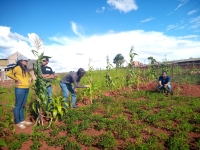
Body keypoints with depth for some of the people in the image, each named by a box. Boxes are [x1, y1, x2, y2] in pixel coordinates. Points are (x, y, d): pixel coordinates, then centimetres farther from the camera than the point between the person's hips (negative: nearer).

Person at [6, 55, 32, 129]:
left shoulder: (25, 69, 16)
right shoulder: (17, 68, -10)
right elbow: (8, 73, -20)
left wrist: (29, 79, 14)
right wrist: (16, 79, -14)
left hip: (26, 89, 8)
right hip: (20, 89, -8)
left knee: (22, 106, 16)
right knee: (18, 106, 2)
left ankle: (22, 120, 26)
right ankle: (17, 122, 12)